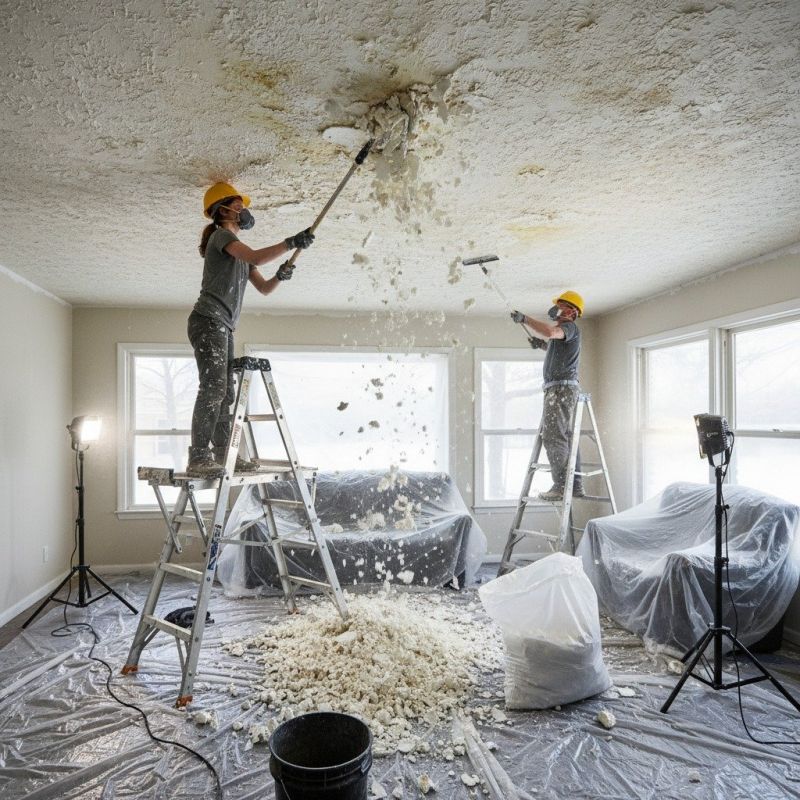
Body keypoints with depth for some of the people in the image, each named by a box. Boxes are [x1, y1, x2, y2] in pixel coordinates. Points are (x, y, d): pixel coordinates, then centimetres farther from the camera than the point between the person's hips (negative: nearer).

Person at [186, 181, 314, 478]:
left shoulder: (240, 252, 26)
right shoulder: (221, 235, -1)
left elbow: (264, 288, 22)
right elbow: (256, 258, -19)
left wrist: (280, 276, 2)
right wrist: (290, 242, -13)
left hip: (223, 327, 10)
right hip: (208, 321, -10)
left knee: (225, 392, 6)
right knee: (213, 387, -19)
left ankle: (222, 454, 9)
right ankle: (198, 459, -21)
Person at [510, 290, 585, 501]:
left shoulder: (570, 327, -7)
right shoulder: (563, 331, 24)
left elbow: (550, 332, -29)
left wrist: (524, 319, -22)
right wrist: (543, 344, 26)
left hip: (562, 387, -11)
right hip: (559, 389, 11)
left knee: (553, 437, -14)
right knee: (565, 437, 11)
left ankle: (561, 487, -14)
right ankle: (576, 486, 16)